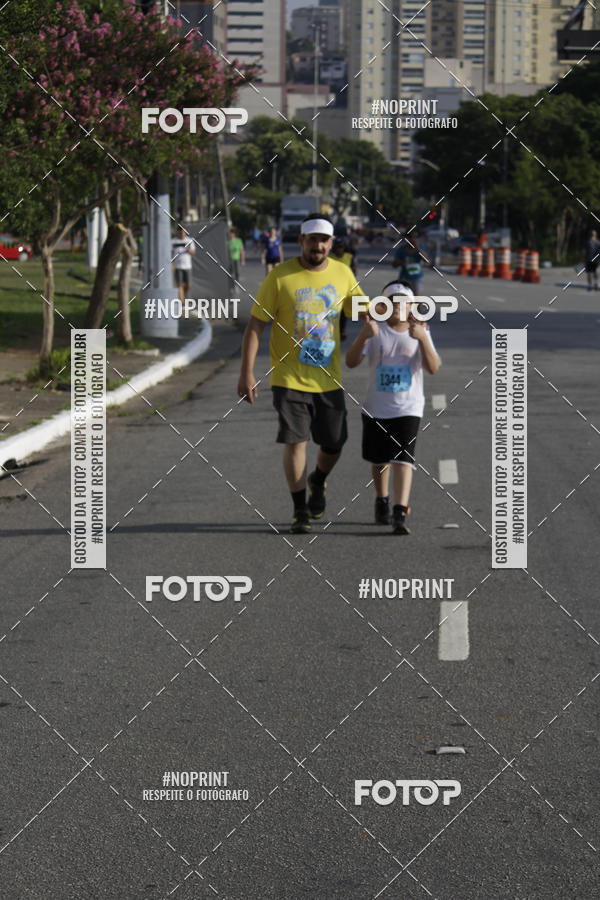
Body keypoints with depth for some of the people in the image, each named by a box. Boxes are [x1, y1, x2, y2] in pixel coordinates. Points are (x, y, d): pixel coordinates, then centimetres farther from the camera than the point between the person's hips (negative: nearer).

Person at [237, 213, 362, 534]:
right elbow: (255, 325, -8)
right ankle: (300, 511, 5)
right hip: (289, 378, -3)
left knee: (333, 445, 9)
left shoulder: (343, 274, 2)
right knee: (295, 442, -8)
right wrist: (246, 372, -13)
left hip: (329, 379, 4)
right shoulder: (280, 276, -9)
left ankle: (317, 483, 42)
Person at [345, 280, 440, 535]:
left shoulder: (420, 332, 0)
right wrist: (364, 336, -30)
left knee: (402, 458, -16)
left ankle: (400, 514, -24)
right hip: (376, 408, 2)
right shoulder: (376, 331, -1)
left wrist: (422, 338, -27)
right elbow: (351, 361, -13)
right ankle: (382, 502, 40)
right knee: (379, 461, 15)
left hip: (408, 409, -2)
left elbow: (433, 368, -13)